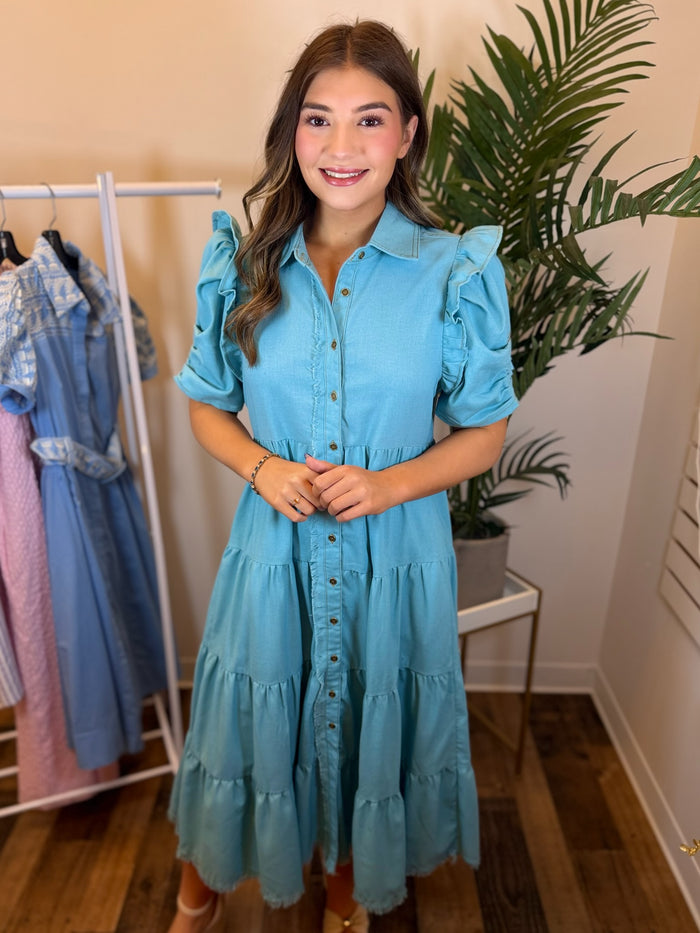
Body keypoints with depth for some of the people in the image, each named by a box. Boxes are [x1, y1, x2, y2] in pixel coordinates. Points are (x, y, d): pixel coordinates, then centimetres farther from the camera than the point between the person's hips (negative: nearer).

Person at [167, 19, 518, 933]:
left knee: (374, 720, 21)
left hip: (397, 552, 0)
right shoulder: (245, 262, -4)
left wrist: (387, 485, -19)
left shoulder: (454, 272, -9)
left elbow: (486, 432, -3)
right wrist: (263, 468, -15)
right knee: (249, 719, 20)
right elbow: (207, 405, 5)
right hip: (274, 544, 1)